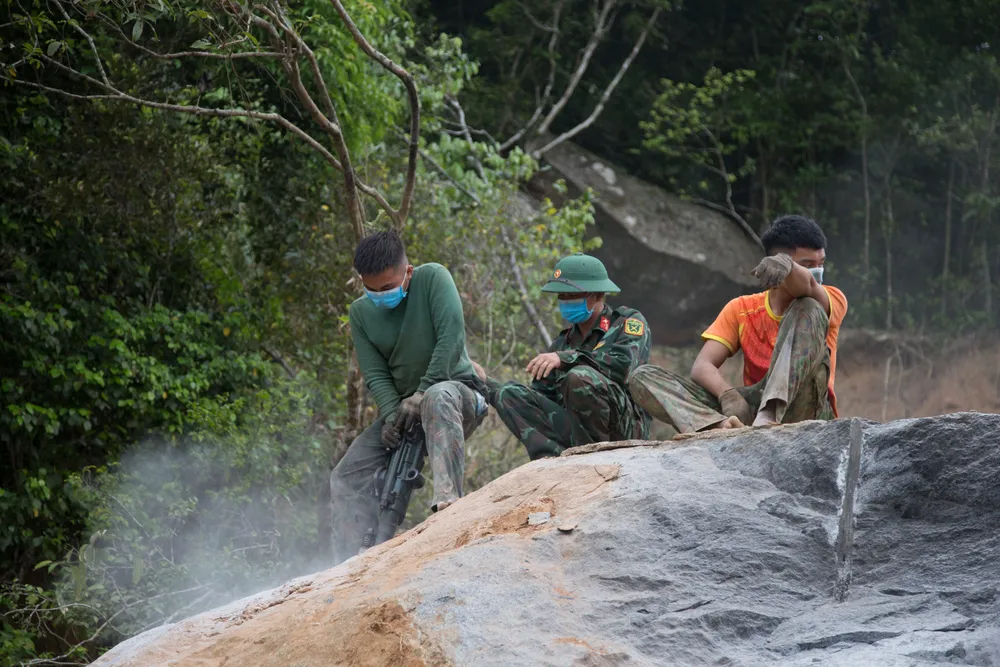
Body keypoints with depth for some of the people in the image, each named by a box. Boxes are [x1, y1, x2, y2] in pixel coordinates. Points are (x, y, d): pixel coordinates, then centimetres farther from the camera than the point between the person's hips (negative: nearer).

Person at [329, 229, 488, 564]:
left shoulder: (432, 278, -12)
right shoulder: (361, 312, 2)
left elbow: (452, 337, -21)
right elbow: (375, 374, -1)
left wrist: (422, 394, -23)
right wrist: (392, 413, -20)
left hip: (456, 389, -6)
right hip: (403, 403, 6)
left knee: (438, 398, -42)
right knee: (347, 476, -8)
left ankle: (448, 498, -53)